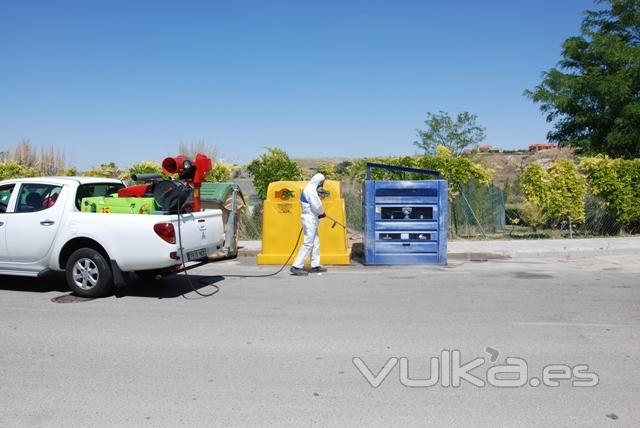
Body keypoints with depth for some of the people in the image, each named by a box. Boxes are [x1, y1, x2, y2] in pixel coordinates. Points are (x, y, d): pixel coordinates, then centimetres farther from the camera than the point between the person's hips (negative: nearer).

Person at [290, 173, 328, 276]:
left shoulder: (311, 189, 16)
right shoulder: (310, 190, -16)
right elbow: (317, 205, -20)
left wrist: (320, 213, 2)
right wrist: (322, 213, -3)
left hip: (311, 220, 10)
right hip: (310, 220, -10)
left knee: (315, 243, 14)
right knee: (308, 243, -10)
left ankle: (315, 265, 20)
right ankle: (296, 267, -10)